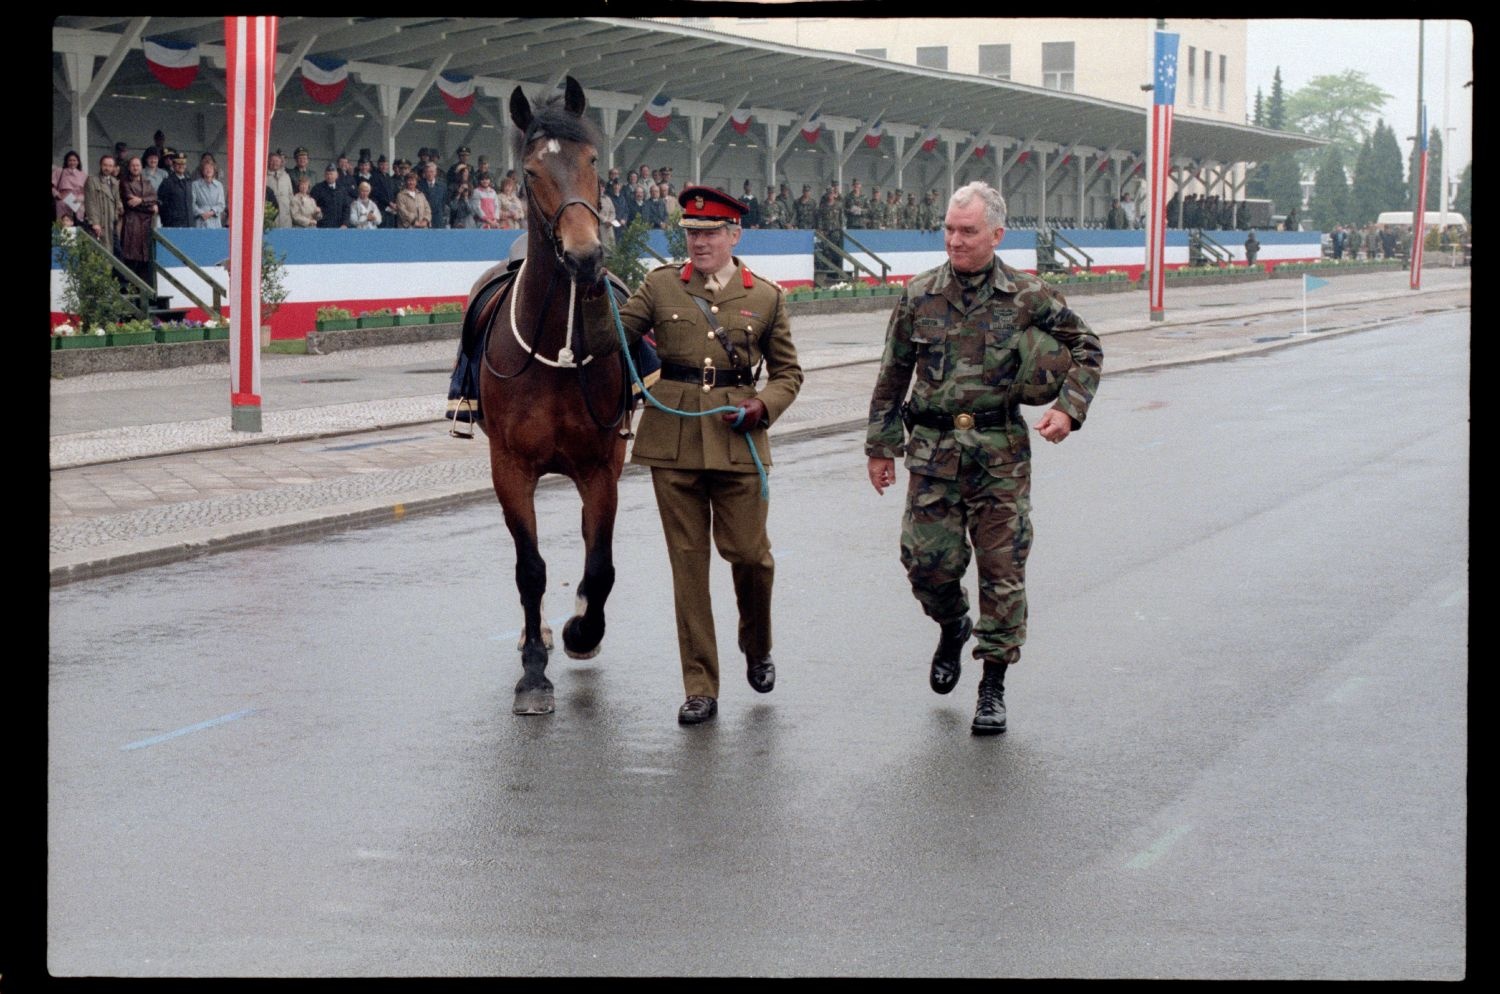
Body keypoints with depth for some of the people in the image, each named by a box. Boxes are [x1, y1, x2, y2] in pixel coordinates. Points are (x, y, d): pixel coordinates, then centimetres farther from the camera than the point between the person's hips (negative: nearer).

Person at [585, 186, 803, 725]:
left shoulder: (765, 297, 5)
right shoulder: (660, 286, 5)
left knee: (748, 551, 1)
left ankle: (757, 647, 33)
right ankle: (700, 688, 9)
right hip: (673, 437, 0)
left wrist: (762, 406, -9)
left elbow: (788, 372, 10)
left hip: (737, 439, 0)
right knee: (688, 561, 2)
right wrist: (592, 300, -15)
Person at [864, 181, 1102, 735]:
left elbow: (1085, 348, 10)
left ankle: (993, 686, 9)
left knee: (1002, 567, -1)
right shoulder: (919, 296, 3)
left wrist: (1069, 408, -4)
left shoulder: (1028, 296, -1)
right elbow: (893, 375, 11)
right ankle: (953, 628, 31)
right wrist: (881, 445, 11)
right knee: (927, 559, -3)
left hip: (1001, 454, -1)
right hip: (933, 452, 1)